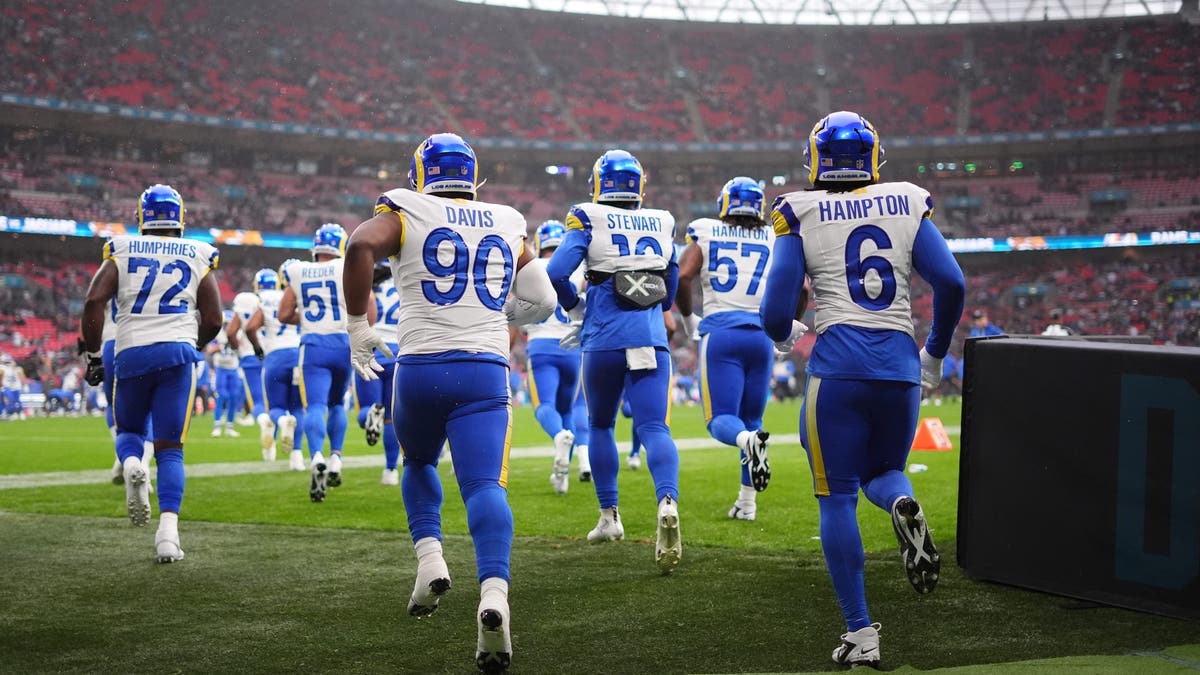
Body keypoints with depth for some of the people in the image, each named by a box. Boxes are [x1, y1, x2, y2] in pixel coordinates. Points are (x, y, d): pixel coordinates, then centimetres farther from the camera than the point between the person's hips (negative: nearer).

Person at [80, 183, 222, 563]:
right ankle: (168, 531, -15)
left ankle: (131, 465, -15)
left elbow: (94, 303, -3)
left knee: (129, 430, 22)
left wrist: (92, 356, 6)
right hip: (177, 353, 0)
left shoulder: (121, 252, 9)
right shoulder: (197, 258, 11)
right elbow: (213, 321, 9)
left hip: (131, 354, 0)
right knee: (169, 448, 3)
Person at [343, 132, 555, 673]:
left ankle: (430, 559, 7)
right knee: (484, 485, -9)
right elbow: (541, 304, 19)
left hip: (421, 368, -1)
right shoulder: (507, 226, 17)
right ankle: (493, 593, -32)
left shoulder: (405, 215, 8)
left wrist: (358, 326, -7)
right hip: (487, 372, 1)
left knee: (418, 463, 26)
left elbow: (361, 246, -14)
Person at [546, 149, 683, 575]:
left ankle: (609, 517, 25)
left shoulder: (588, 220, 0)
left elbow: (556, 273, -11)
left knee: (600, 426, 19)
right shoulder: (662, 225, 12)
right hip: (651, 340, 1)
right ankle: (668, 502, -35)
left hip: (604, 343, -1)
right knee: (653, 428, -8)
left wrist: (577, 309, 11)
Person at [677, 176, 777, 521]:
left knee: (721, 419, 0)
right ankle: (747, 502, 13)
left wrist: (688, 318, 12)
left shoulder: (707, 234, 7)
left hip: (721, 332, -2)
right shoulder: (776, 240, 10)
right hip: (761, 335, 2)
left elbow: (682, 277, -5)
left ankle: (748, 440, -37)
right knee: (751, 417, 15)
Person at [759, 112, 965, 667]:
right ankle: (903, 505, -14)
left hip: (838, 364, -3)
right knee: (882, 472, 24)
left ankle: (860, 634, 4)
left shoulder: (800, 215, 2)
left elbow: (776, 315, -2)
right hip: (900, 362, 3)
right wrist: (934, 355, 17)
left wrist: (787, 334, 23)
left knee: (837, 497, 7)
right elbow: (951, 284, 1)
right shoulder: (907, 205, 9)